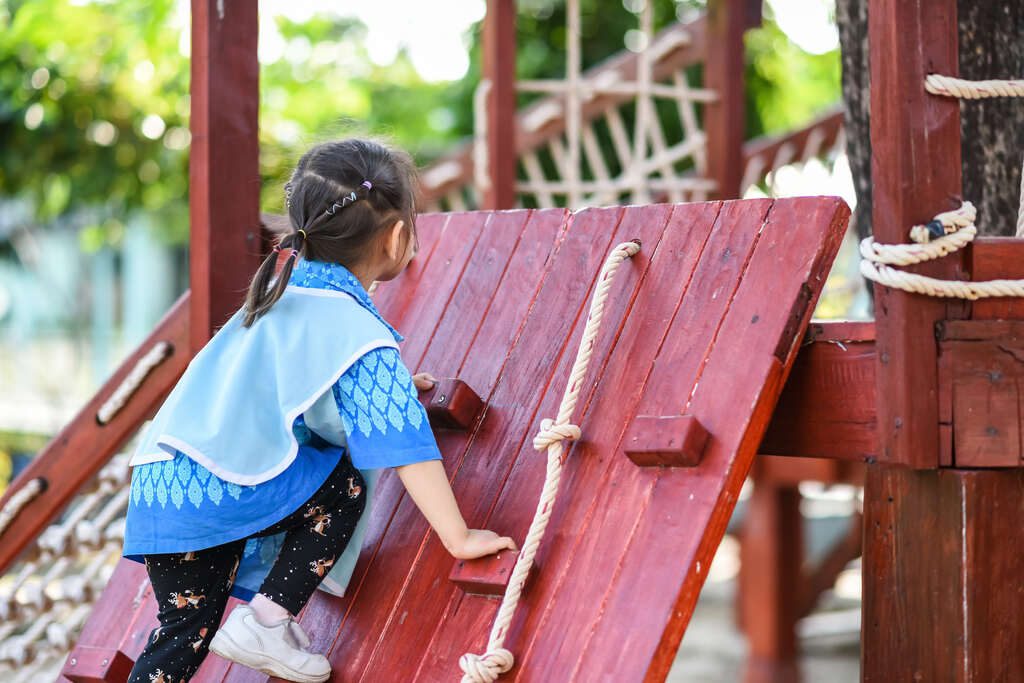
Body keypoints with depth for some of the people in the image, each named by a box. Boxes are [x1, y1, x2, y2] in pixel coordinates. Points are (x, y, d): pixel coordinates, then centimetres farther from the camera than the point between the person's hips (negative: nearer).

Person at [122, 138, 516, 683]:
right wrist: (459, 539, -12)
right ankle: (264, 625, 2)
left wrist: (393, 383, 47)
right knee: (344, 486, 5)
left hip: (158, 482, 8)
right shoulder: (359, 333, -12)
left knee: (186, 632, 14)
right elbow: (405, 446, -16)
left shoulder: (286, 286, 15)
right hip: (220, 493, -8)